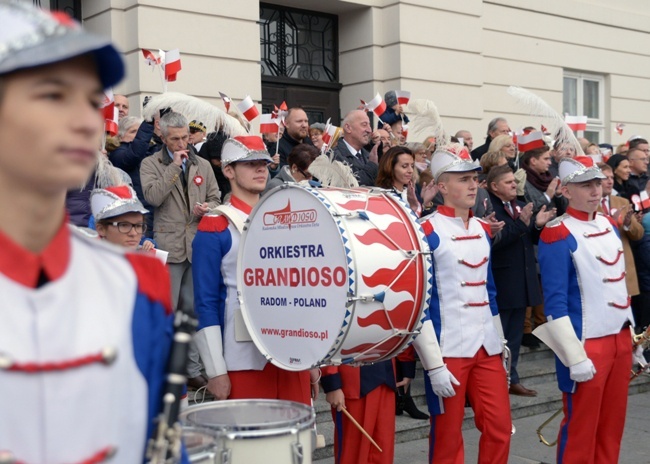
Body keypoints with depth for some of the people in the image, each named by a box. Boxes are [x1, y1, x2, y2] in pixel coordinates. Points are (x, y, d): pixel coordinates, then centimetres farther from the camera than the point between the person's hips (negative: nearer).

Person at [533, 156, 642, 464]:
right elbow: (555, 302, -17)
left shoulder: (610, 226, 10)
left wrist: (629, 333, 17)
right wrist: (575, 357, -19)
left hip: (620, 338, 7)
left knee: (612, 426, 15)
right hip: (587, 344, -7)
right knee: (580, 429, 4)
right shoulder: (557, 236, -15)